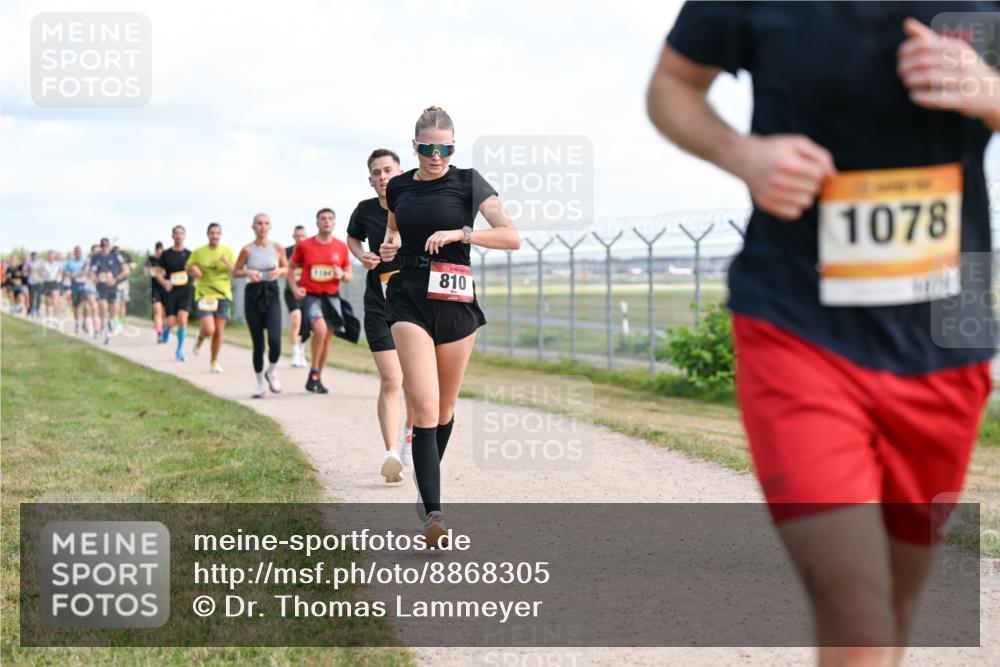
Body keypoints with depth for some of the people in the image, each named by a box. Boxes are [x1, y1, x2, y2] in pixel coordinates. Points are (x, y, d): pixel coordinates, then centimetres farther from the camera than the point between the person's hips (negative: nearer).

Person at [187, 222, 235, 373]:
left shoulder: (227, 251, 3)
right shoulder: (199, 252, 0)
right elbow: (188, 268, 13)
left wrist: (227, 263, -19)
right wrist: (193, 269, -11)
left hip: (223, 294, 2)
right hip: (204, 294, -2)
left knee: (219, 330, 3)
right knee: (209, 330, -16)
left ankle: (214, 362, 20)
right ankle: (200, 337, 21)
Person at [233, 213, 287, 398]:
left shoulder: (277, 248, 0)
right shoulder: (247, 250, -3)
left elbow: (286, 268, 13)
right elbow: (236, 272, 6)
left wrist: (279, 271, -9)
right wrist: (248, 273, -14)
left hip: (272, 295, 0)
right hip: (253, 295, 0)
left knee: (275, 341, -17)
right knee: (258, 344, 3)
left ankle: (272, 371, 12)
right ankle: (259, 382, 21)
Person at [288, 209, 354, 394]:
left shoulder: (342, 247, 4)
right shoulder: (304, 245, -2)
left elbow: (349, 275, 12)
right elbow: (291, 268, 9)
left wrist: (342, 275, -12)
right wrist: (294, 288, -7)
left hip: (332, 297, 4)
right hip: (310, 295, -3)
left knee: (328, 336, 6)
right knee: (320, 329, -25)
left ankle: (318, 379, 19)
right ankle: (313, 372, -8)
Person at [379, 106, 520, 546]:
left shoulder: (468, 183, -1)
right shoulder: (398, 188, 8)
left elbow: (512, 237, -8)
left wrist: (459, 234, -18)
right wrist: (387, 247, 5)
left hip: (455, 302, 0)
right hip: (408, 300, 0)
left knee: (445, 407, 12)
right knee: (425, 405, -15)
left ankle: (428, 487, 37)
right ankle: (433, 513, -19)